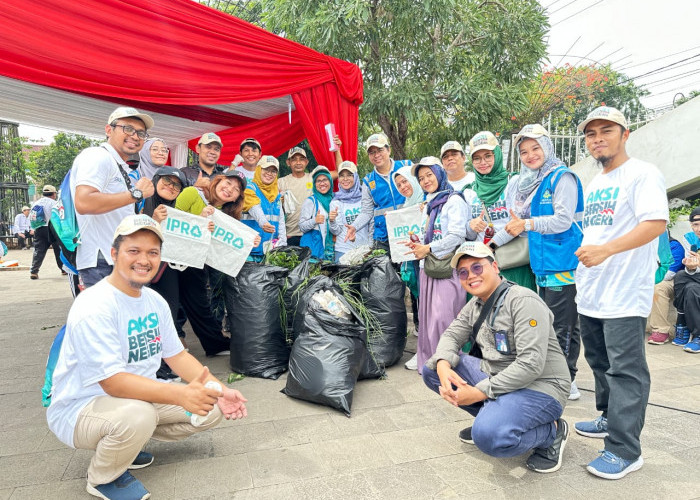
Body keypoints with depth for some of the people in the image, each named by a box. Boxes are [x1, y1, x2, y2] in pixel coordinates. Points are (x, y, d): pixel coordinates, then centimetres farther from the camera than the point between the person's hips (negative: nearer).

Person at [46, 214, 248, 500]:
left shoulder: (155, 302, 0)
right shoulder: (94, 308, -24)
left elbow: (177, 355, 3)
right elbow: (113, 382, -30)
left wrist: (219, 390, -11)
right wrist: (180, 395, -42)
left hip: (139, 396, 7)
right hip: (79, 409, -7)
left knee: (211, 407, -4)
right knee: (137, 415, -37)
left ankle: (125, 443, 12)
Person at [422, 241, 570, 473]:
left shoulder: (523, 301, -20)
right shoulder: (475, 305, 8)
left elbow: (531, 365, -27)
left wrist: (479, 392, -26)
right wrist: (443, 365, -18)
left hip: (539, 387, -8)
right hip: (496, 377, 8)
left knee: (488, 435, -34)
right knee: (431, 369, -1)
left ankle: (553, 432, -3)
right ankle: (489, 415, 11)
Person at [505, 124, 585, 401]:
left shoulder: (562, 177, -8)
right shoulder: (528, 183, 16)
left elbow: (563, 220, -17)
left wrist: (527, 224, -16)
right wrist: (517, 227, 3)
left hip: (562, 264, -9)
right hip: (541, 264, 9)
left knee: (562, 327, -3)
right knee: (547, 324, 16)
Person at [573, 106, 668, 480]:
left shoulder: (642, 174, -7)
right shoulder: (593, 185, 18)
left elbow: (656, 222, -20)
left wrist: (606, 250, -29)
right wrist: (582, 257, 18)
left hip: (624, 294, -8)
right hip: (590, 294, 9)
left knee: (625, 370, -4)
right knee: (600, 362, 18)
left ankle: (625, 450, 4)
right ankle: (611, 419, 35)